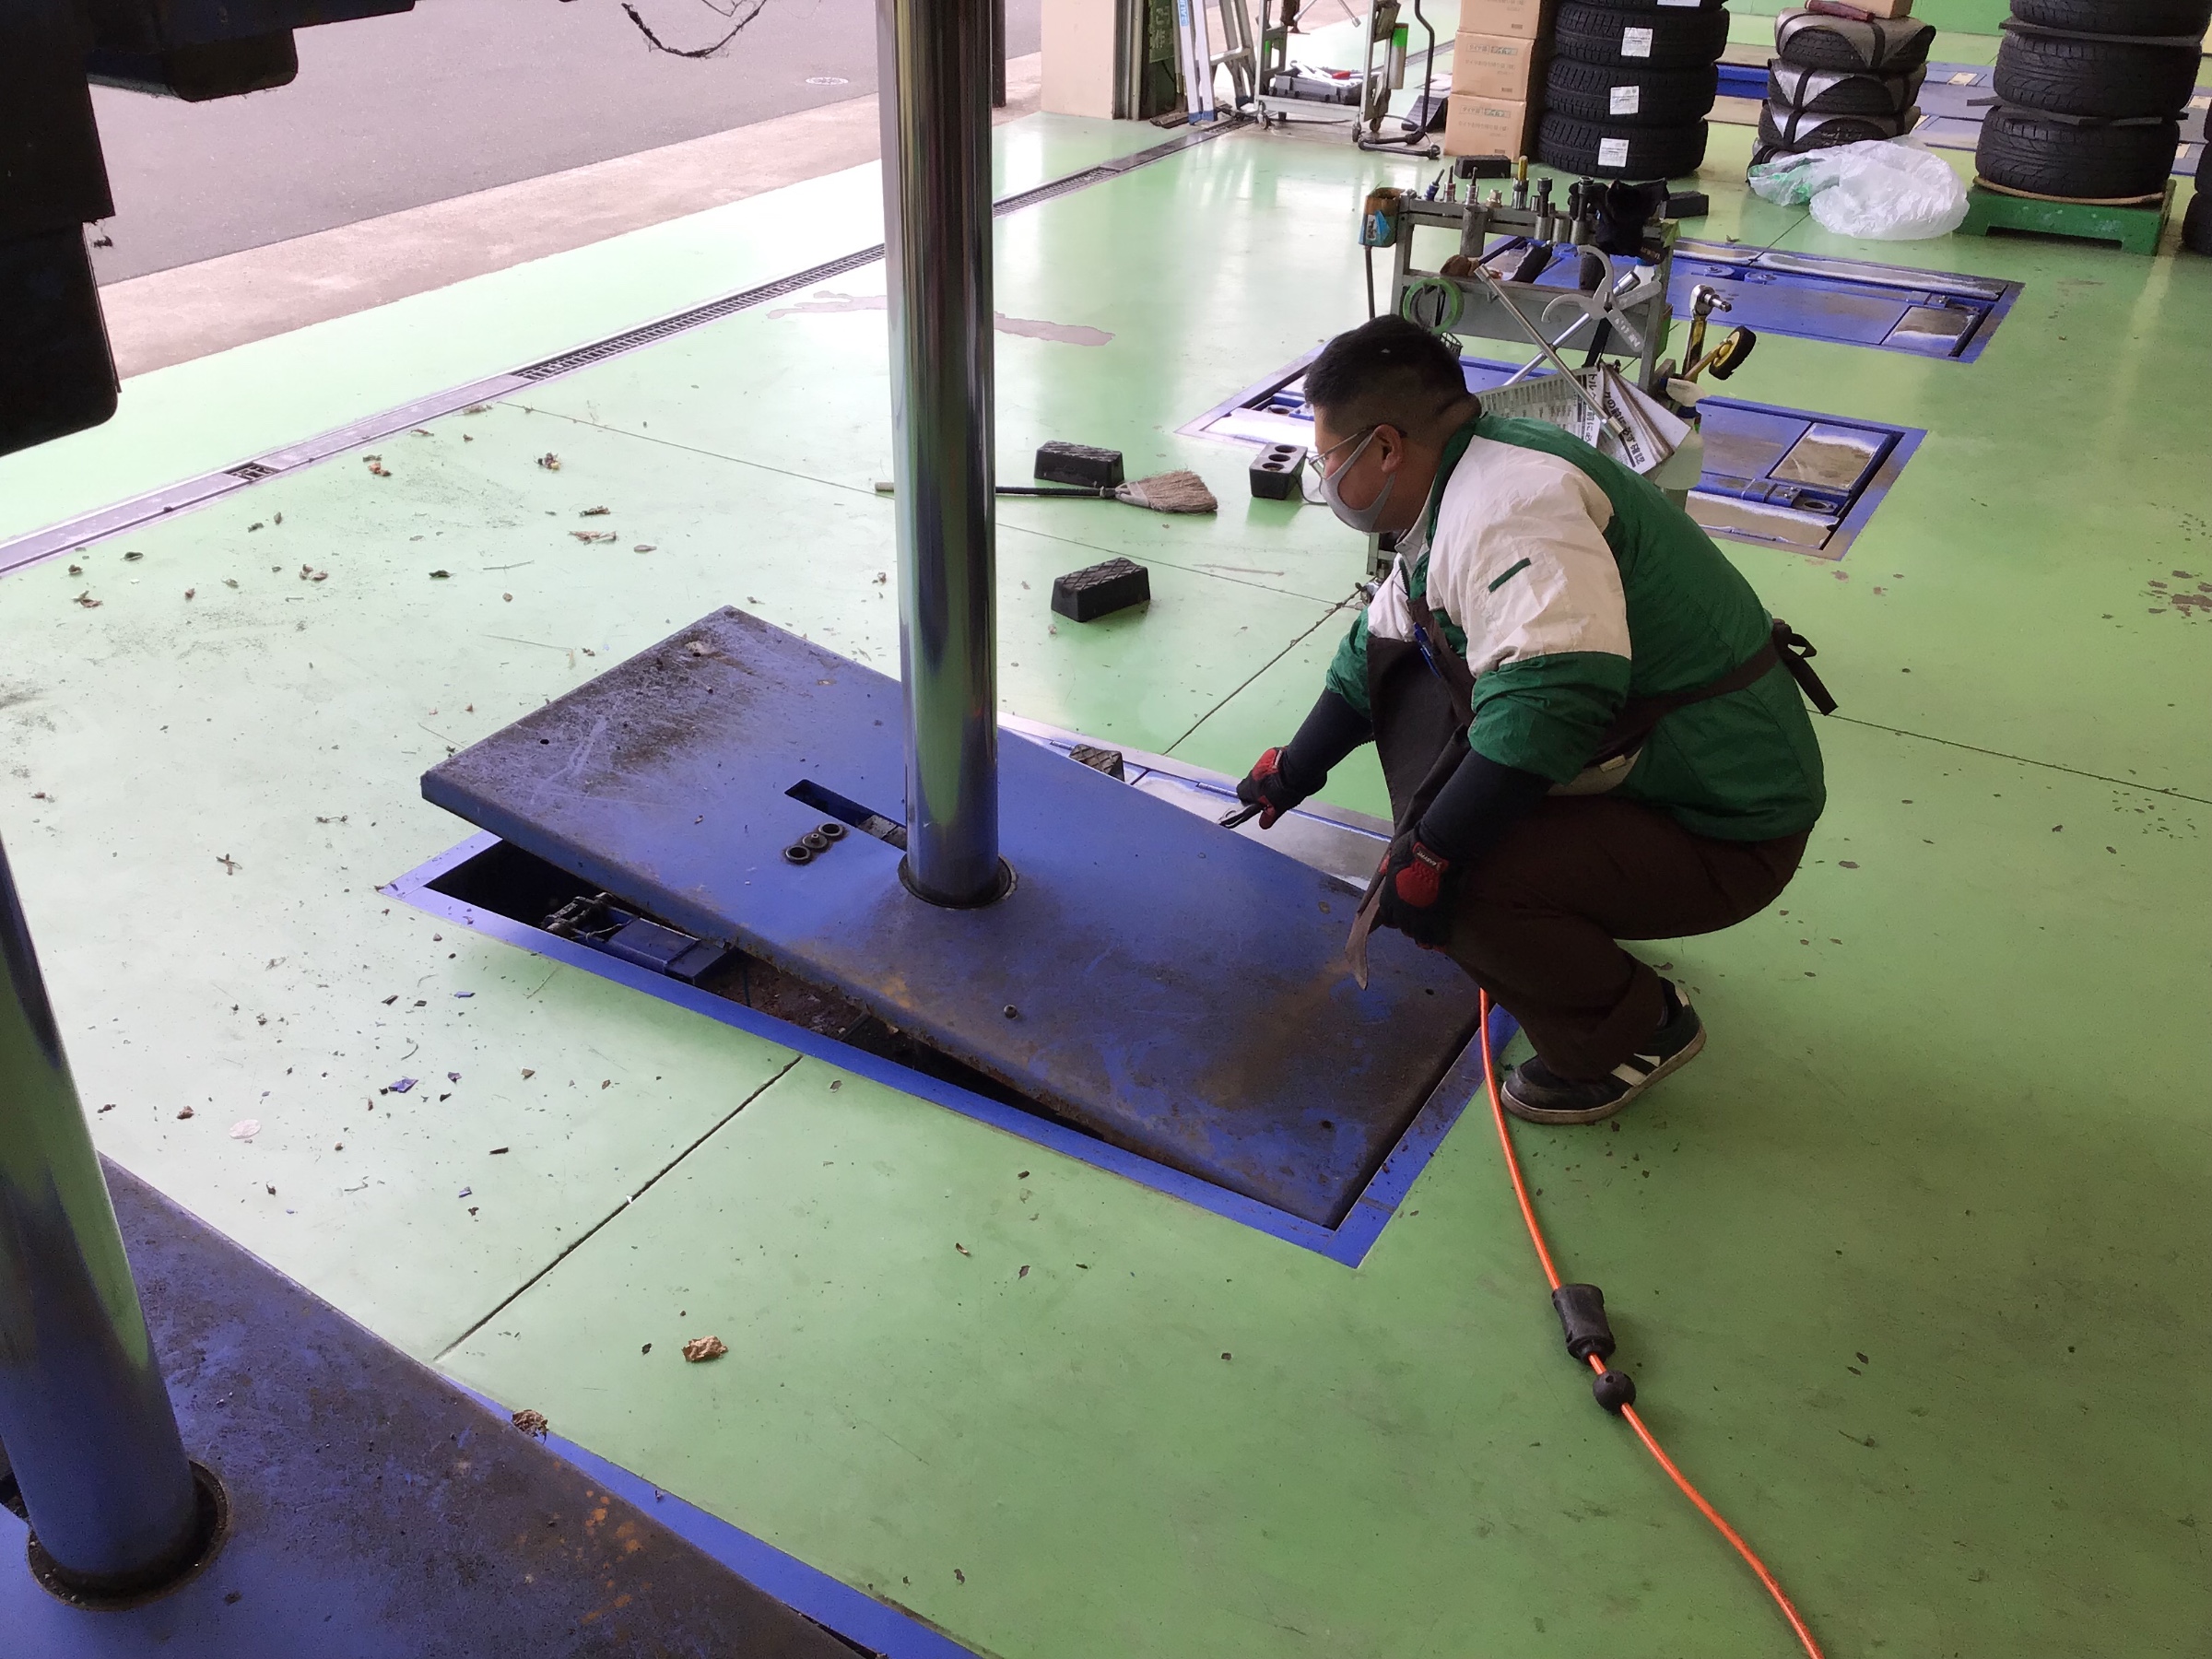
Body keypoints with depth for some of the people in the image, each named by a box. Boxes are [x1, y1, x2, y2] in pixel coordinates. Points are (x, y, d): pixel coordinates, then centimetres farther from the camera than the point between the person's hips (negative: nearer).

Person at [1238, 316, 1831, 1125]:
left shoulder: (1507, 504, -25)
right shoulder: (1457, 491, 9)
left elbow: (1552, 696, -40)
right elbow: (1374, 646, 24)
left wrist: (1431, 850, -31)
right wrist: (1296, 769, 35)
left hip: (1723, 835, -10)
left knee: (1447, 880, -29)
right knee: (1400, 663, 12)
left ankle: (1635, 1032, 0)